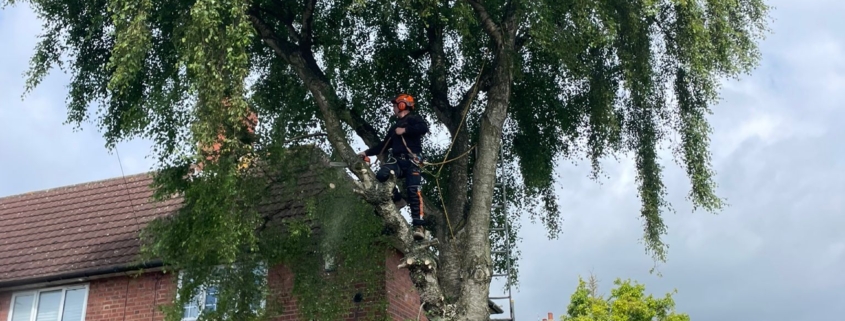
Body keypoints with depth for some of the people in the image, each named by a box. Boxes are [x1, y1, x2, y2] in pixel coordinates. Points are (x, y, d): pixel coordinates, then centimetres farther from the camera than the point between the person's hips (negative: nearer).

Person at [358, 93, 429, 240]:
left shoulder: (414, 119, 9)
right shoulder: (394, 127, 31)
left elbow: (424, 128, -13)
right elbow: (384, 145, 35)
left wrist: (405, 130, -10)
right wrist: (367, 152, 30)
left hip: (411, 160, -6)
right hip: (397, 159, 6)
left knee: (413, 191, -19)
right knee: (381, 175, -26)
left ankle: (418, 226, -23)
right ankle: (397, 200, -6)